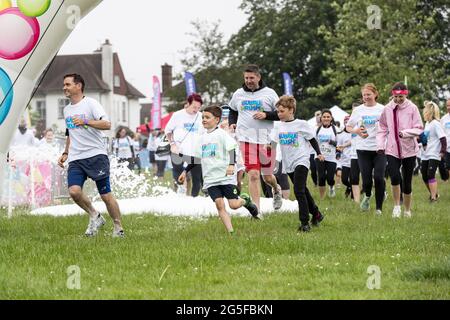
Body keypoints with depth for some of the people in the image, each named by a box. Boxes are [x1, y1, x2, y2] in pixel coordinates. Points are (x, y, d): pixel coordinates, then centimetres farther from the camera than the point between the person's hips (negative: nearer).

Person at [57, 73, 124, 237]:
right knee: (74, 191, -17)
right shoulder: (67, 110, 18)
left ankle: (118, 228, 11)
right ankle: (95, 217, 4)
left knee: (106, 195, -4)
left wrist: (85, 122, -29)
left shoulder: (90, 103, -4)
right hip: (76, 159, 6)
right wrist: (66, 153, 21)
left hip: (96, 155, -6)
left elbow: (107, 124, -17)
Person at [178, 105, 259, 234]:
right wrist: (185, 171, 20)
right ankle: (230, 231, -9)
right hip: (210, 179, 5)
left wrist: (231, 165, -27)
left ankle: (245, 200, 26)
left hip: (226, 176, -5)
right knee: (219, 204, -9)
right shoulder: (202, 138, 15)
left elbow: (231, 149, -13)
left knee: (233, 205, -8)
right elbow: (196, 158, 23)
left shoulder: (221, 134, -4)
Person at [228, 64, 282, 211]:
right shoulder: (238, 94, 9)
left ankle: (276, 189, 45)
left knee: (267, 176, 9)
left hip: (267, 140, -1)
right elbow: (232, 111, 26)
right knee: (253, 175, -10)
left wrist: (266, 115, -15)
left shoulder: (269, 93, 0)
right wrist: (232, 123, 8)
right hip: (246, 140, 1)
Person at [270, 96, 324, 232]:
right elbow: (271, 141, 4)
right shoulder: (279, 127, 8)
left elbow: (312, 139, 2)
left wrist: (319, 153, 0)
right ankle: (316, 214, 35)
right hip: (289, 164, 6)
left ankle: (304, 223, -18)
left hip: (301, 161, -6)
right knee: (303, 191, 17)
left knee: (299, 191, -18)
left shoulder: (301, 124, -6)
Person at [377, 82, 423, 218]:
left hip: (409, 150, -1)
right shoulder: (387, 109, 2)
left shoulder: (412, 108, -5)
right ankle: (397, 206, 2)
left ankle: (407, 210, 23)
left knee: (407, 182, 6)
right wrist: (380, 145, 3)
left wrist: (405, 133, -22)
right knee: (395, 177, -19)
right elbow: (382, 129, 12)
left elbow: (419, 129, -6)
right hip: (392, 150, 1)